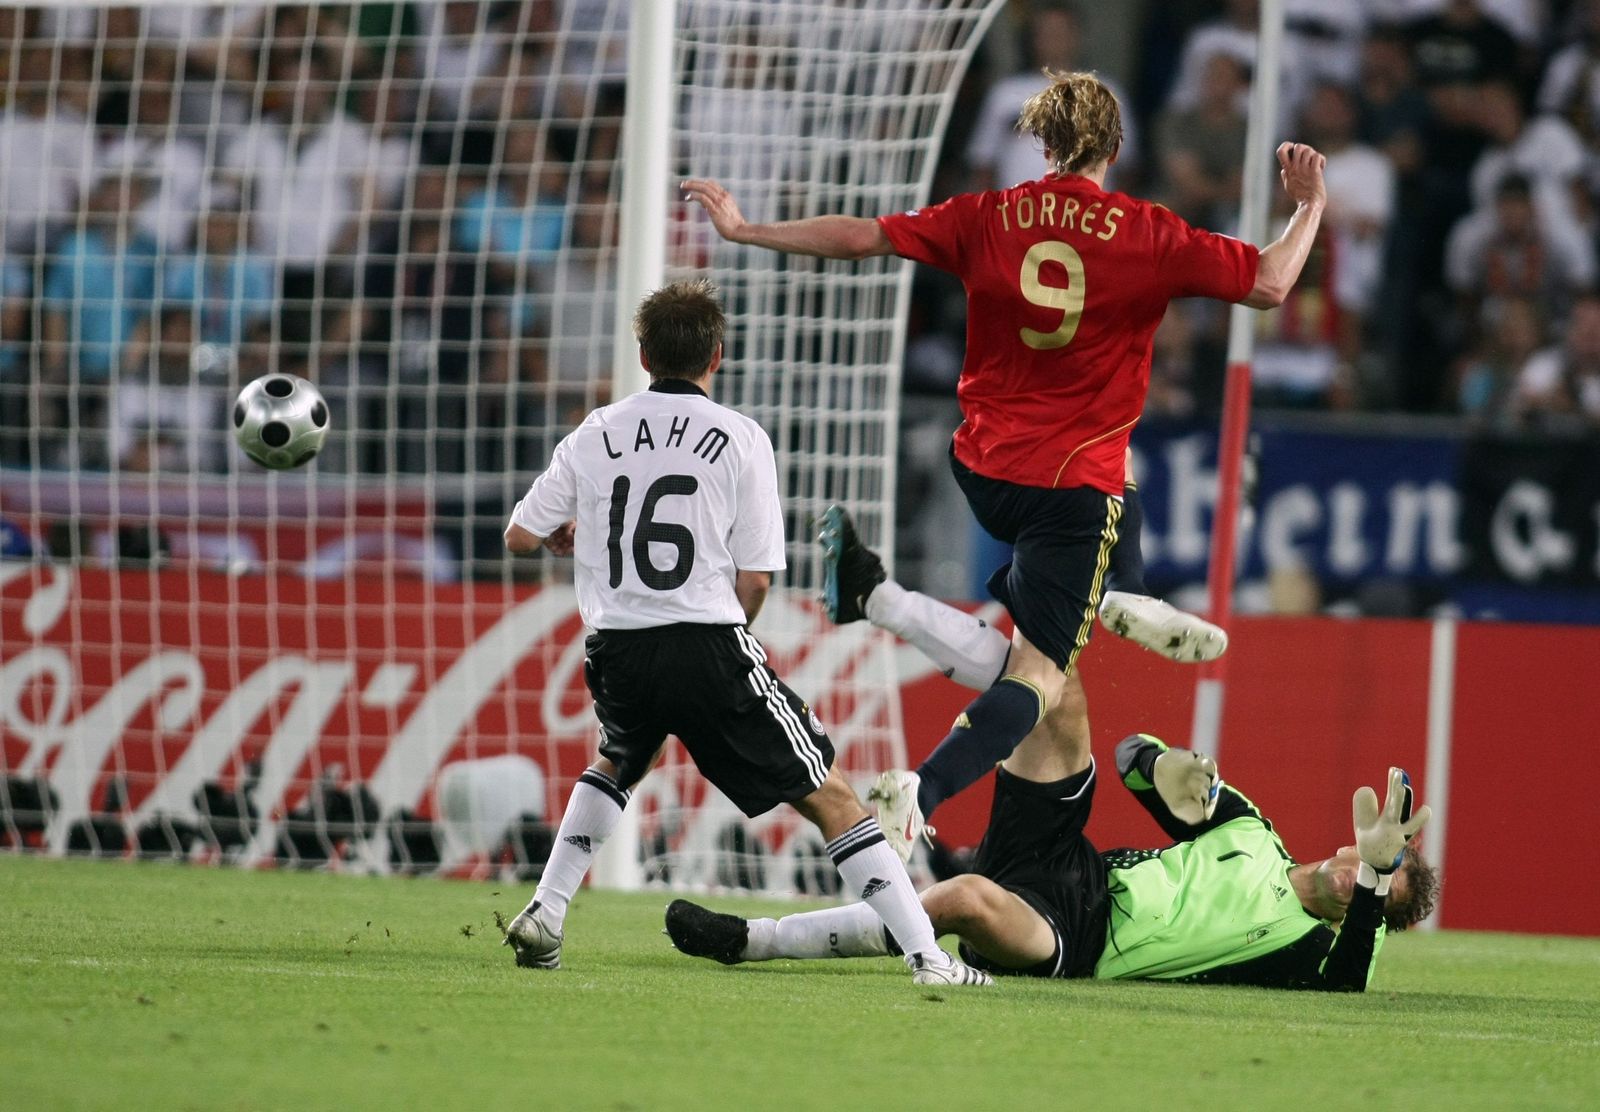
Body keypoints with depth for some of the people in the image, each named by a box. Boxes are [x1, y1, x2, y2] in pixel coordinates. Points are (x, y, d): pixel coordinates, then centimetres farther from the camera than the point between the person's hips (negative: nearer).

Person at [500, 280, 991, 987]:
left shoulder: (595, 435, 9)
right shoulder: (740, 439, 1)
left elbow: (520, 535, 15)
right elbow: (755, 581, -1)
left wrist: (574, 537, 37)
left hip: (617, 651, 4)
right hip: (708, 644, -4)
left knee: (617, 764, 35)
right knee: (828, 797, 3)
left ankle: (544, 916, 23)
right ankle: (927, 957, -7)